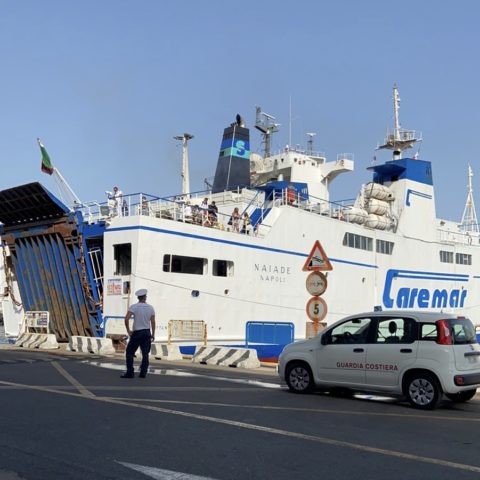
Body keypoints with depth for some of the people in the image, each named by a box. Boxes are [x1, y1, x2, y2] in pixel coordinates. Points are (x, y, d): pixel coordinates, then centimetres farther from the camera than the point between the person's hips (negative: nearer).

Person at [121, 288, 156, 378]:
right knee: (145, 354, 8)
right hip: (147, 332, 3)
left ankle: (130, 373, 2)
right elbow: (153, 322, 2)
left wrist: (128, 330, -7)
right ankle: (143, 373, 6)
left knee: (129, 352, 6)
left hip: (137, 333, -3)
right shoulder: (150, 307, 3)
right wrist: (153, 334, 10)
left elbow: (126, 319, -18)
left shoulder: (134, 307, -7)